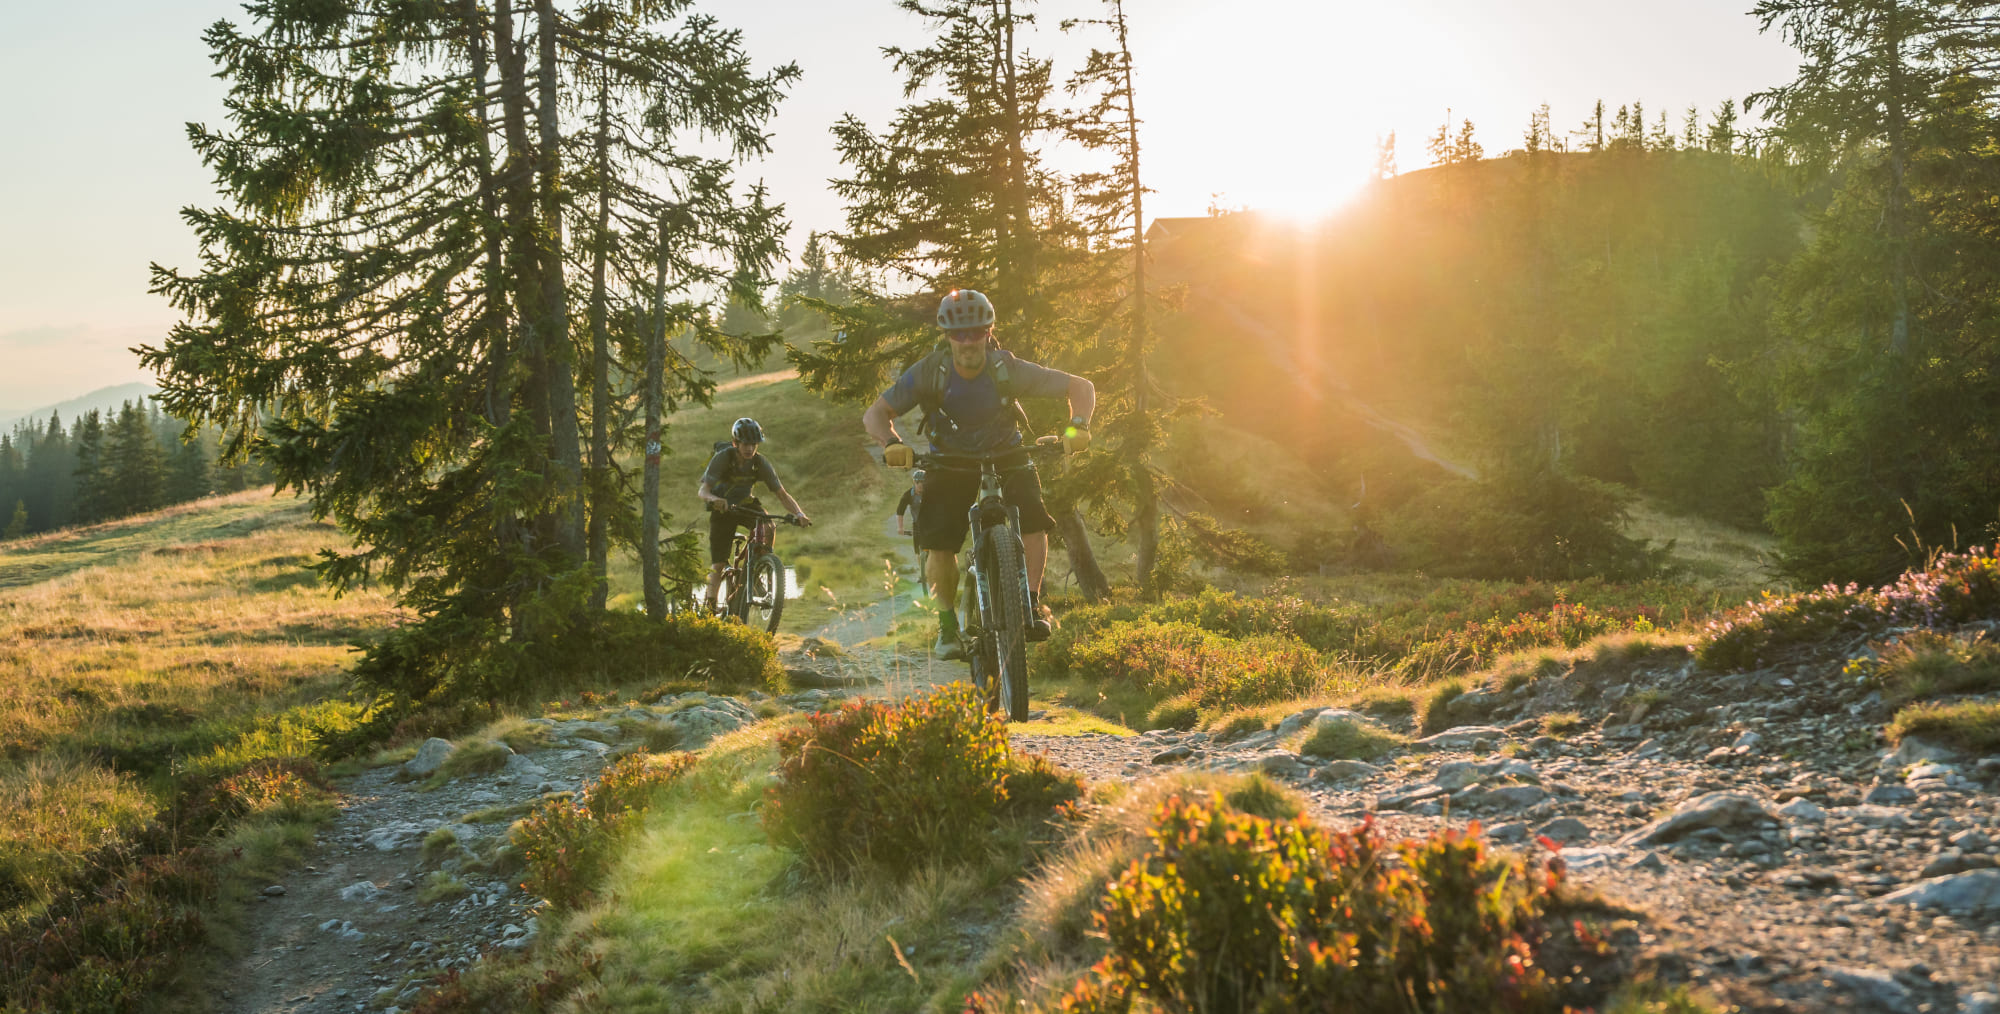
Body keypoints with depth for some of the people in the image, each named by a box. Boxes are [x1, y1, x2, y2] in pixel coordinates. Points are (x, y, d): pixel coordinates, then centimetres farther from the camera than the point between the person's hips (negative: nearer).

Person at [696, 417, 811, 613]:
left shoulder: (760, 462, -15)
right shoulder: (723, 458, -22)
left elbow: (781, 493, -15)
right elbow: (703, 490, -30)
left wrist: (799, 513, -33)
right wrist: (714, 499, -54)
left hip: (746, 505, 2)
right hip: (722, 509, -2)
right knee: (718, 564, -9)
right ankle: (709, 604, 5)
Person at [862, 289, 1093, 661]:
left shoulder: (1008, 370, -21)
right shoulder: (930, 372, -20)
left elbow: (1081, 386, -17)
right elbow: (875, 413, -16)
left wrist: (1077, 425, -36)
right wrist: (892, 442, -37)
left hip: (1005, 458, 0)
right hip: (949, 464, 0)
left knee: (1033, 520, -28)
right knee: (937, 543, -21)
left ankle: (1032, 603, -11)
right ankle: (948, 622, 2)